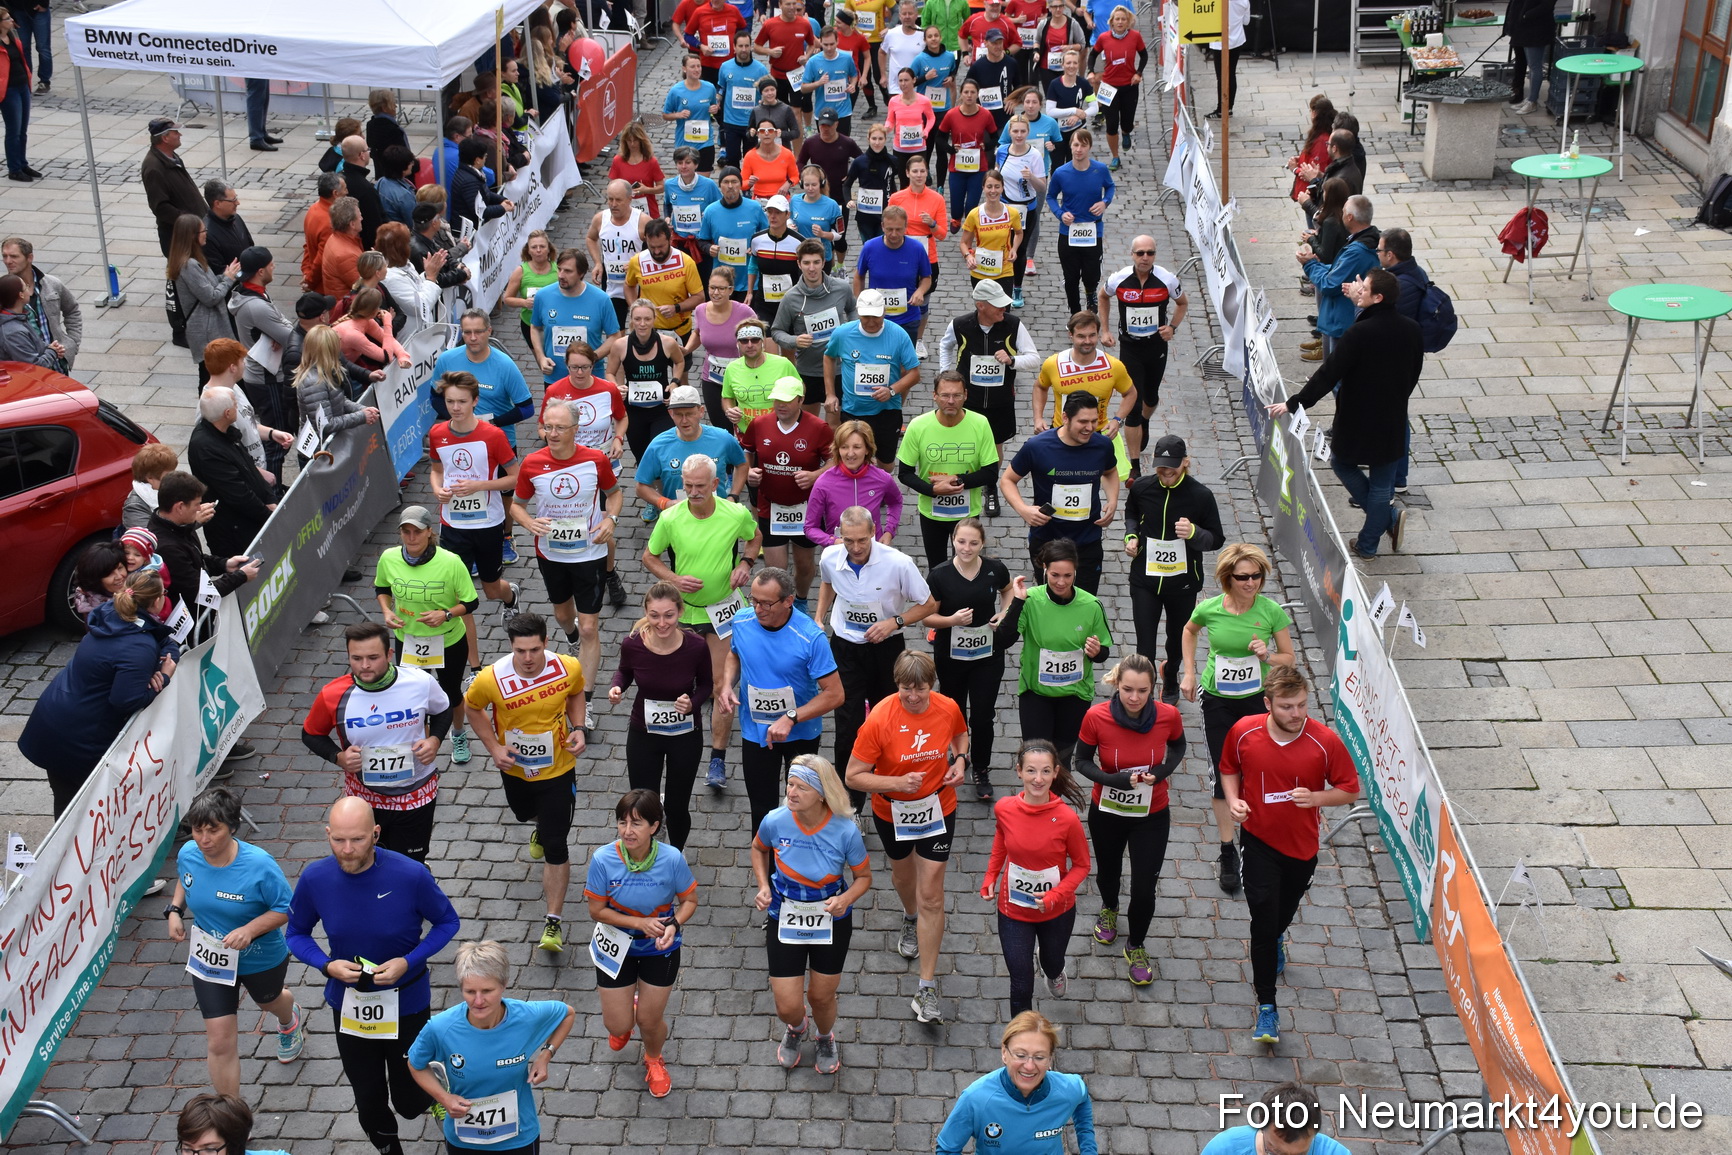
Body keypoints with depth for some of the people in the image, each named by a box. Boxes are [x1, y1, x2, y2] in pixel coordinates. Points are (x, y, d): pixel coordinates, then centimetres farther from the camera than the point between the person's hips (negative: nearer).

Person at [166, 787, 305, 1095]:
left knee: (269, 1001, 33)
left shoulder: (259, 865, -32)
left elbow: (284, 908, -21)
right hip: (209, 960, 2)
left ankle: (289, 1022, 71)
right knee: (220, 1043, 0)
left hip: (260, 960, -2)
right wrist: (175, 910, -8)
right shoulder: (188, 854, -17)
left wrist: (251, 929, -36)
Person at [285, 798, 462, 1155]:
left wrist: (408, 962, -23)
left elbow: (447, 922, -9)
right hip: (348, 1002, 2)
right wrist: (327, 965, -20)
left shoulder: (411, 875, -25)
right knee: (369, 1099, 18)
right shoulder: (314, 879, -18)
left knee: (410, 1102, 12)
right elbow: (296, 933, -1)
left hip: (406, 1002, -2)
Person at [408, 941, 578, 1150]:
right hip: (462, 1140, 1)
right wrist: (443, 1098, -19)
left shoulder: (529, 1017, -25)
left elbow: (568, 1013, -2)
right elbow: (416, 1066, -5)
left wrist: (546, 1055, -13)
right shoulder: (439, 1028, -26)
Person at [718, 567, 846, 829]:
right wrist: (726, 685, -11)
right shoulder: (742, 622, -15)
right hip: (755, 731, 2)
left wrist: (790, 718, -32)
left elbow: (834, 694, -25)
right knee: (761, 808, 12)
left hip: (801, 733, -2)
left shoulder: (810, 637, -28)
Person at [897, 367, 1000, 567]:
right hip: (931, 512, 0)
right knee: (936, 570, 20)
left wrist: (957, 480, -23)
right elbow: (904, 473, -8)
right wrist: (933, 489, -24)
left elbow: (991, 474, -11)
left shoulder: (980, 424, -17)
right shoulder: (918, 426, -17)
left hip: (968, 512, 0)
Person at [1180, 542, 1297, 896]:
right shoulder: (1209, 609, -14)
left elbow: (1289, 658, -4)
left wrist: (1267, 656, -26)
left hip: (1257, 698, 1)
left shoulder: (1272, 611, -15)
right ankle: (1227, 852, 12)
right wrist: (1189, 673, 4)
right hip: (1217, 700, 0)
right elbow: (1189, 630, 10)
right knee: (1223, 774, 1)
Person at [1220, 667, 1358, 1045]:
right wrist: (1233, 800, -14)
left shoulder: (1325, 741, -21)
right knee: (1263, 920, -8)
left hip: (1302, 844, 1)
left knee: (1284, 912, 25)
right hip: (1259, 842, -1)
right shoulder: (1244, 732, -16)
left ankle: (1275, 938, 62)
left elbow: (1350, 789, -10)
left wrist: (1315, 797, -28)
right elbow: (1229, 769, 4)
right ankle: (1266, 1006, 5)